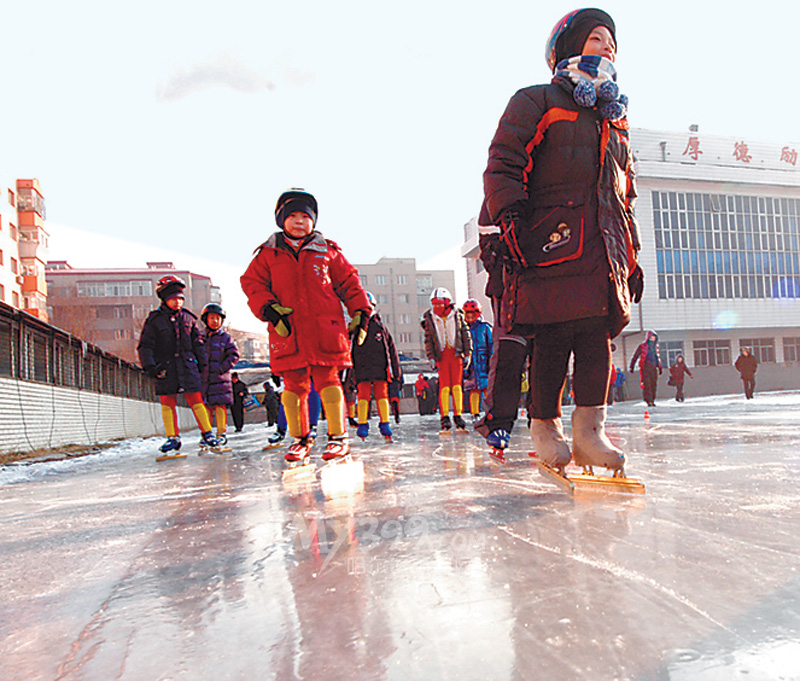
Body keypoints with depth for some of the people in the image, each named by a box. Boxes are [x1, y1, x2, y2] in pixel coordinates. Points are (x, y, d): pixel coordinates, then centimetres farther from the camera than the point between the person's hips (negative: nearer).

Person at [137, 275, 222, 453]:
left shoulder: (188, 318, 8)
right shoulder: (154, 320, 0)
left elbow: (198, 342, 15)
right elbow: (145, 345, 1)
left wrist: (203, 363, 12)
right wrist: (149, 366, -10)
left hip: (187, 365, 1)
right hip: (165, 368, -1)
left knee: (195, 399, -2)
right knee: (167, 402, 2)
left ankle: (206, 432, 6)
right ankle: (172, 437, 12)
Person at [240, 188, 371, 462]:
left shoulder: (327, 251, 12)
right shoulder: (268, 254, 13)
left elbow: (349, 281, 16)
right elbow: (251, 283, 9)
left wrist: (360, 312, 8)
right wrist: (268, 308, -7)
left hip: (325, 328, -1)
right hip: (287, 329, 1)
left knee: (327, 379, -4)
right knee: (293, 384, 3)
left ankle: (338, 436, 7)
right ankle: (299, 438, 17)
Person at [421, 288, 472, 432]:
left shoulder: (457, 316, 5)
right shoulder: (430, 319, 5)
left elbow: (466, 335, 9)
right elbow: (428, 339, 7)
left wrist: (467, 354, 4)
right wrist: (431, 357, -1)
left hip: (456, 354, 0)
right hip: (441, 355, 0)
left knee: (457, 385, -2)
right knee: (444, 386, -5)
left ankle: (458, 415, 6)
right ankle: (445, 417, 0)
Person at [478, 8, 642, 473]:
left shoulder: (615, 118, 30)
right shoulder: (535, 102, 10)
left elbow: (627, 192, 30)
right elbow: (502, 166, -1)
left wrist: (632, 254, 22)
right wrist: (506, 221, -16)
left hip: (605, 244, 6)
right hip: (552, 239, -6)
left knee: (598, 333, -4)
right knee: (552, 335, -8)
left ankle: (589, 433, -3)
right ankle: (545, 426, 6)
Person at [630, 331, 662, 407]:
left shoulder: (656, 347, 16)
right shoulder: (642, 347, 1)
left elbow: (658, 358, 26)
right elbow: (635, 357, 5)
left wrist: (660, 367, 21)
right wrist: (632, 367, 4)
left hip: (653, 369, 5)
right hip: (645, 369, -5)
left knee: (654, 385, 2)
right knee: (647, 385, -12)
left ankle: (652, 400, 10)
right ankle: (648, 401, -15)